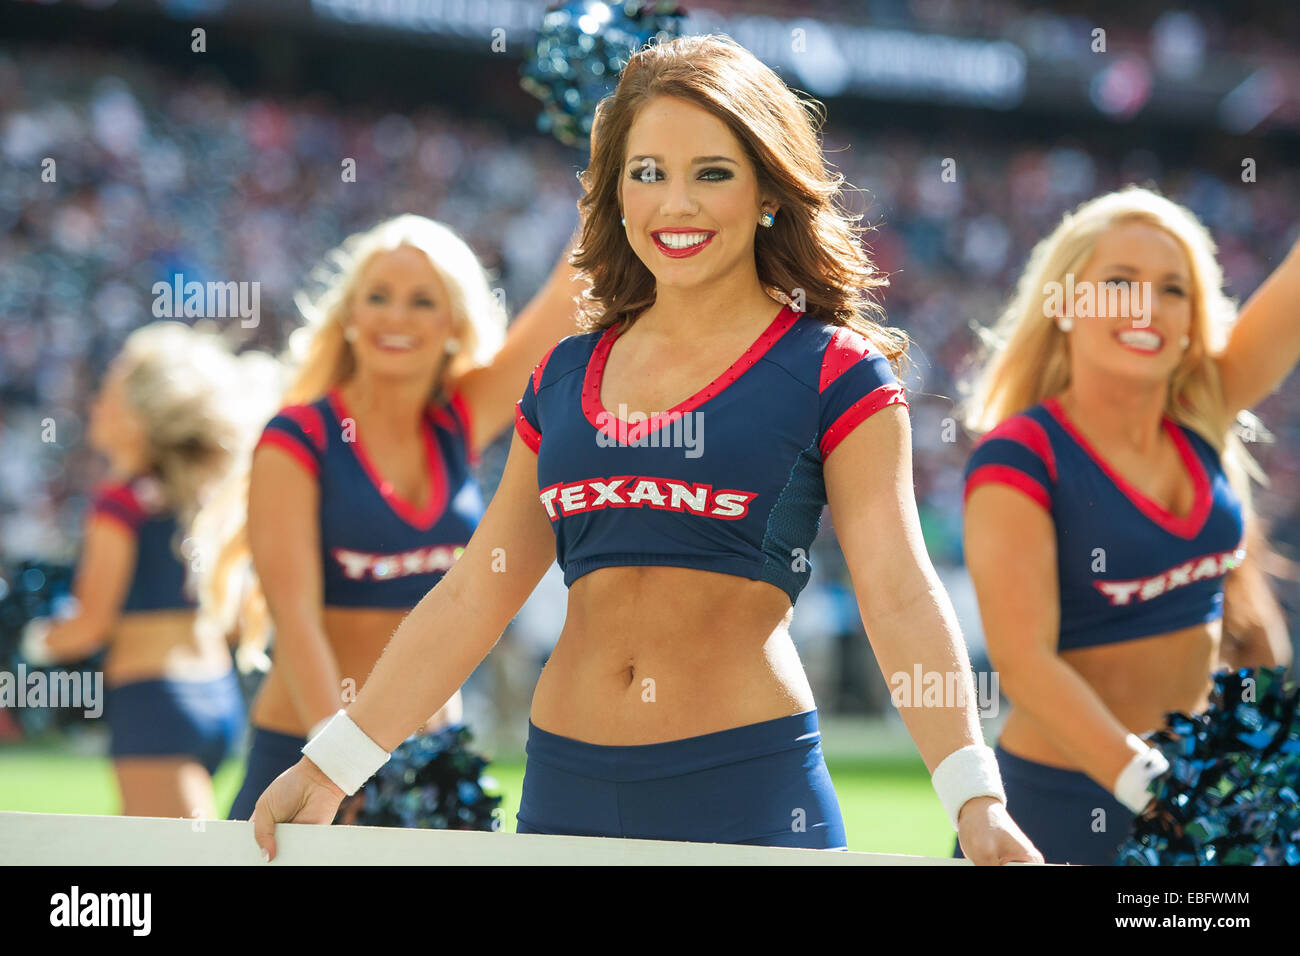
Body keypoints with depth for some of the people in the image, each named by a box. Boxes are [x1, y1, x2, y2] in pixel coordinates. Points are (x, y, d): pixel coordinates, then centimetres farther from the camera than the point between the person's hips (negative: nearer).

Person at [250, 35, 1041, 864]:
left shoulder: (833, 374, 0)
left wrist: (976, 802, -22)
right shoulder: (565, 378, 13)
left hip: (750, 790, -4)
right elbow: (475, 595, 16)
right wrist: (329, 767, 12)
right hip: (566, 787, 4)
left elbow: (900, 595, -9)